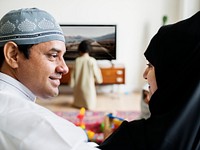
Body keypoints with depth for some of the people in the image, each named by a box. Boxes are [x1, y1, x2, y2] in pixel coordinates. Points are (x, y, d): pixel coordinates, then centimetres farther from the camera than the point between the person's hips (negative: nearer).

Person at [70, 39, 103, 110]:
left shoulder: (77, 60, -9)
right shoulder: (92, 60, -15)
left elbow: (73, 73, -1)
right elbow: (96, 72, -8)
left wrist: (72, 84, 13)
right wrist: (99, 79, 13)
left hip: (78, 86, 3)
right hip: (88, 85, -3)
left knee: (78, 102, 23)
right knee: (90, 105, 13)